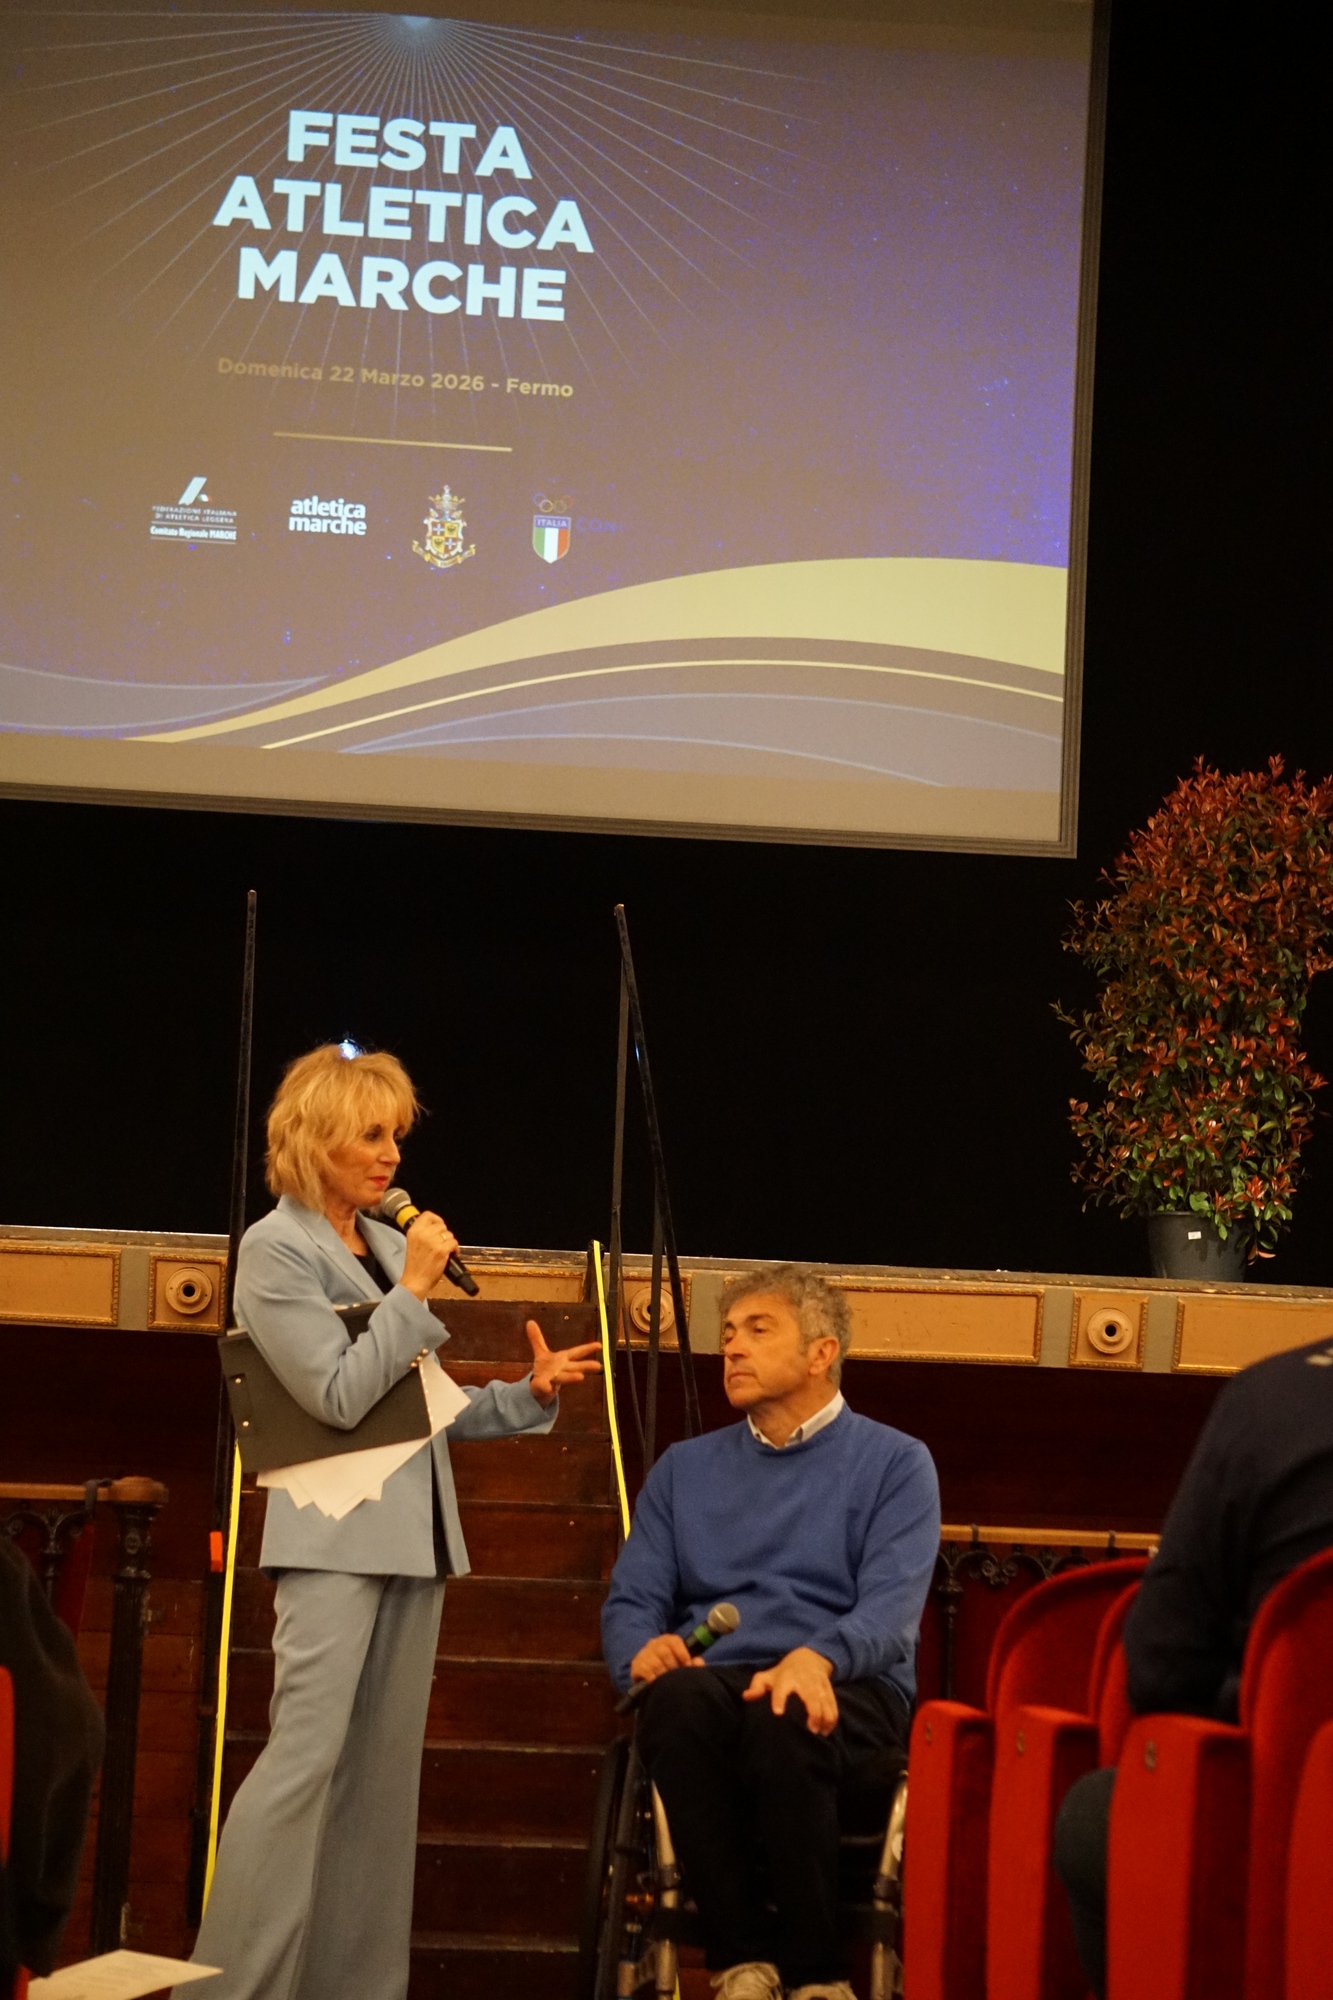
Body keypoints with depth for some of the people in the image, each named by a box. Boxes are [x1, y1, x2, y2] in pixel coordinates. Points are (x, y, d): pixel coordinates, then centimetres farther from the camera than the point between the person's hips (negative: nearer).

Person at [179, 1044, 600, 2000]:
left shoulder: (390, 1242, 16)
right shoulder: (276, 1251, -6)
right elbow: (340, 1396, -13)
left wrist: (530, 1395, 6)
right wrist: (414, 1291, -13)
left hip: (414, 1532, 8)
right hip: (337, 1535, -8)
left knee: (384, 1767, 7)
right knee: (306, 1757, -14)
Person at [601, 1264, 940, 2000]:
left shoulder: (896, 1463, 10)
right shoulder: (684, 1468, 23)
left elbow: (891, 1609, -5)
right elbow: (631, 1601, 14)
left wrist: (816, 1658, -27)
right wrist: (642, 1649, -12)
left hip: (845, 1696, -2)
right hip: (713, 1682, 3)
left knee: (781, 1718, -39)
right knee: (680, 1697, -35)